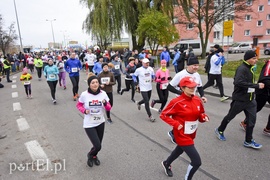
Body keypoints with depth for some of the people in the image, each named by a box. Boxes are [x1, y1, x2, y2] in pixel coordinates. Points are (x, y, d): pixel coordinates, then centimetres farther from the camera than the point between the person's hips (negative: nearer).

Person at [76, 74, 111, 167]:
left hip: (100, 123, 3)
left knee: (98, 145, 17)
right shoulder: (84, 94, -15)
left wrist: (105, 103, -24)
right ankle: (90, 155, 29)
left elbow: (108, 108, -2)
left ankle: (94, 156, 52)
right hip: (89, 124, -3)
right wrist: (84, 111, -17)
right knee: (97, 146, -7)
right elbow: (78, 105, 2)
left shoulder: (103, 94, -9)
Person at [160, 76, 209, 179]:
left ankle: (166, 164, 61)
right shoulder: (177, 102, -22)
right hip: (182, 135, -7)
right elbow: (163, 115, -14)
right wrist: (176, 124, -22)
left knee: (180, 150, 30)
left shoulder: (197, 100, -3)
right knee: (197, 161, -8)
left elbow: (200, 114, 11)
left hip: (191, 134, 7)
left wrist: (204, 117, -11)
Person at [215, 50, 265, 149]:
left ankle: (248, 141, 21)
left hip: (250, 100, 8)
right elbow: (239, 82, -34)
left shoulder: (250, 68, 9)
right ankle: (220, 130, 34)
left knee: (252, 119, 7)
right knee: (230, 116, 10)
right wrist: (257, 85, -31)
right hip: (239, 99, -8)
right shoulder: (242, 68, -20)